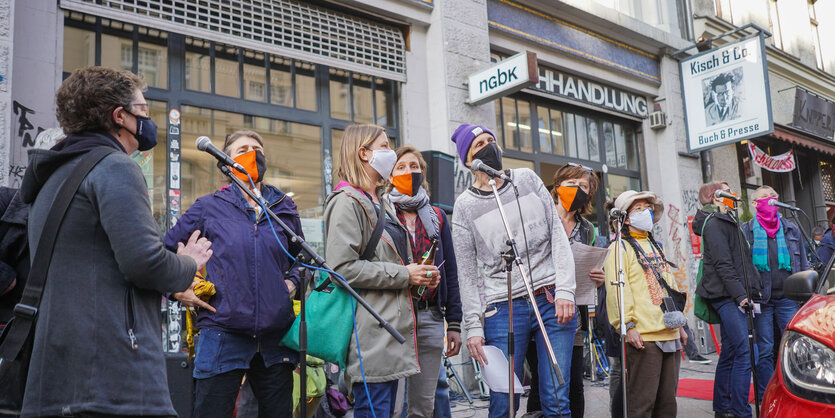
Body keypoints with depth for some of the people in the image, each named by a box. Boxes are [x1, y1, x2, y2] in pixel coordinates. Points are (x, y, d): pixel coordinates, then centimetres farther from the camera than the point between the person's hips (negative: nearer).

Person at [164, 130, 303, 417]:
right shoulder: (209, 207, 2)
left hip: (275, 336, 3)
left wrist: (292, 281, 6)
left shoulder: (285, 207, 11)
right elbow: (165, 250, 10)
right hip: (223, 333, -3)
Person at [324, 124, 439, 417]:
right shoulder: (347, 201, -9)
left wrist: (420, 275, 10)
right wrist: (403, 275, -15)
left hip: (392, 325, 10)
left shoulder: (382, 205, 22)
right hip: (370, 331, -10)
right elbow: (343, 268, -20)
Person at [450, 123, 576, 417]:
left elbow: (558, 234, 6)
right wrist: (474, 326, -4)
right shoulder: (465, 206, 3)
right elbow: (467, 274, 3)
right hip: (504, 309, -1)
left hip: (552, 301, 2)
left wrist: (565, 290, -5)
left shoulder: (528, 179, 10)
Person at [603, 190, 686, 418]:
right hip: (643, 336, -8)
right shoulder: (620, 247, -3)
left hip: (670, 334, 8)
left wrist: (679, 324, 21)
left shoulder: (656, 246, 22)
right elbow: (616, 289, -12)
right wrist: (627, 325, -20)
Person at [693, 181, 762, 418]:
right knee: (744, 352, -14)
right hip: (727, 296, -10)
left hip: (730, 297, 10)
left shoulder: (725, 222, 24)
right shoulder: (714, 223, -8)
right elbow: (722, 264, -16)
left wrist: (751, 291, 17)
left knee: (729, 353, 11)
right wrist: (740, 294, -19)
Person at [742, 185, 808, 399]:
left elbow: (803, 263, 17)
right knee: (764, 350, 1)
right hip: (760, 300, -2)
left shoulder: (791, 229, 14)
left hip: (788, 298, 3)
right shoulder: (745, 231, 5)